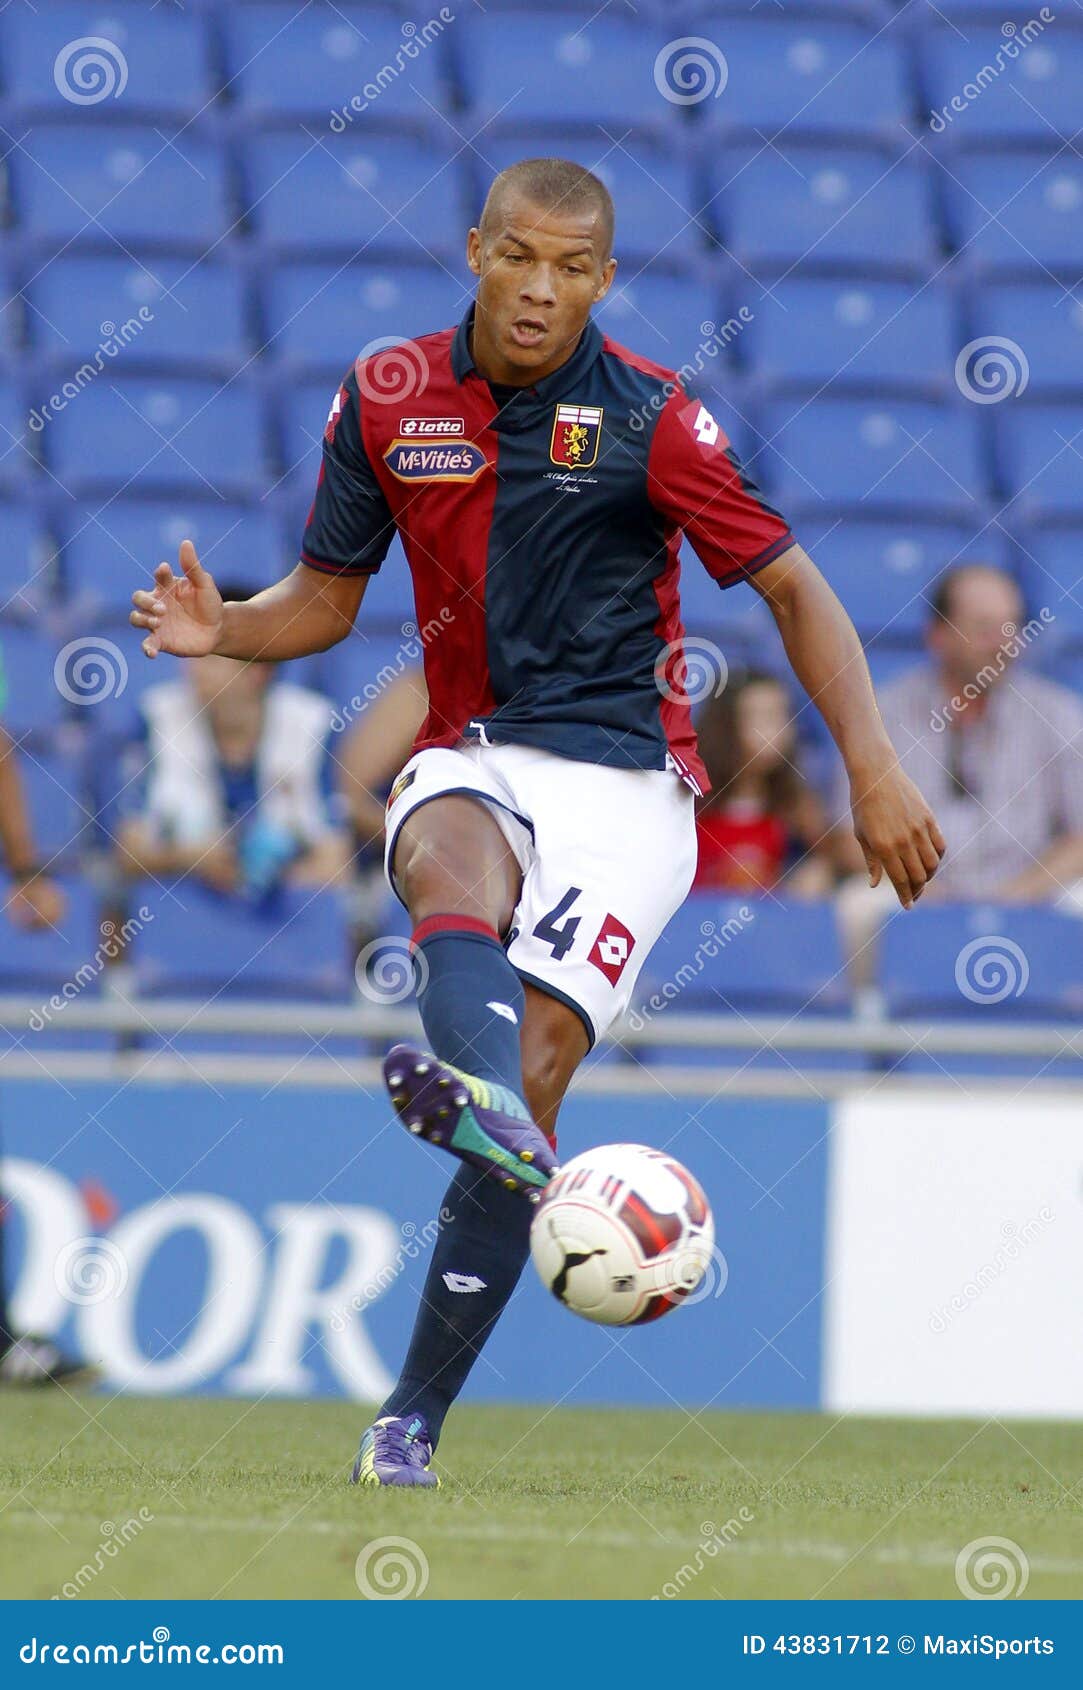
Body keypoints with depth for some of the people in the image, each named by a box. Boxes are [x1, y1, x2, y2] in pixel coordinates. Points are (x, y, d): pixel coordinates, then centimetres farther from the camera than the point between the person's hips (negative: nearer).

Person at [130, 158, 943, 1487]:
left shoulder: (651, 419, -5)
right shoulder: (388, 398, 5)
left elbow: (792, 587, 0)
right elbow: (326, 600, 14)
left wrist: (874, 773, -9)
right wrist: (223, 629, -8)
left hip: (627, 783, -2)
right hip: (473, 762, 2)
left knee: (536, 1071, -18)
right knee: (454, 859, -36)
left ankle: (414, 1416, -13)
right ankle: (479, 1101, -69)